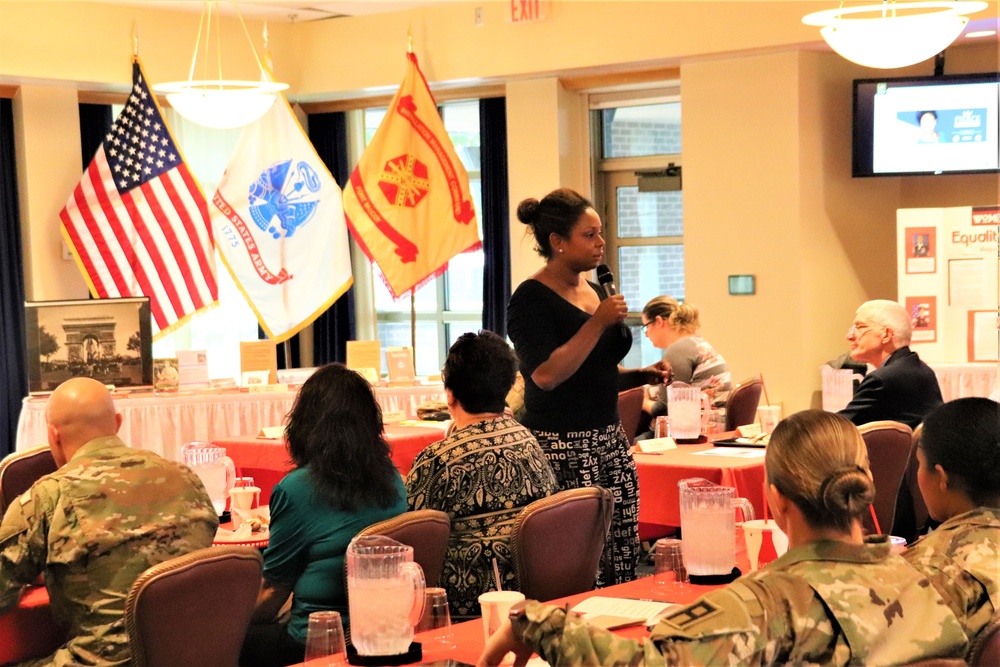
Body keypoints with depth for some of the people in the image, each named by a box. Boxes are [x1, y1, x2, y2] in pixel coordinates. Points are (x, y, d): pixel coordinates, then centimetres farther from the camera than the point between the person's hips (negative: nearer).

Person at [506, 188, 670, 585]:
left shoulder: (597, 292, 16)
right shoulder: (531, 298, -9)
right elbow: (547, 375, -21)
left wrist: (642, 376, 9)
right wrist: (598, 322, -18)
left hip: (611, 443, 8)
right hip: (561, 450, -8)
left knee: (624, 566, 4)